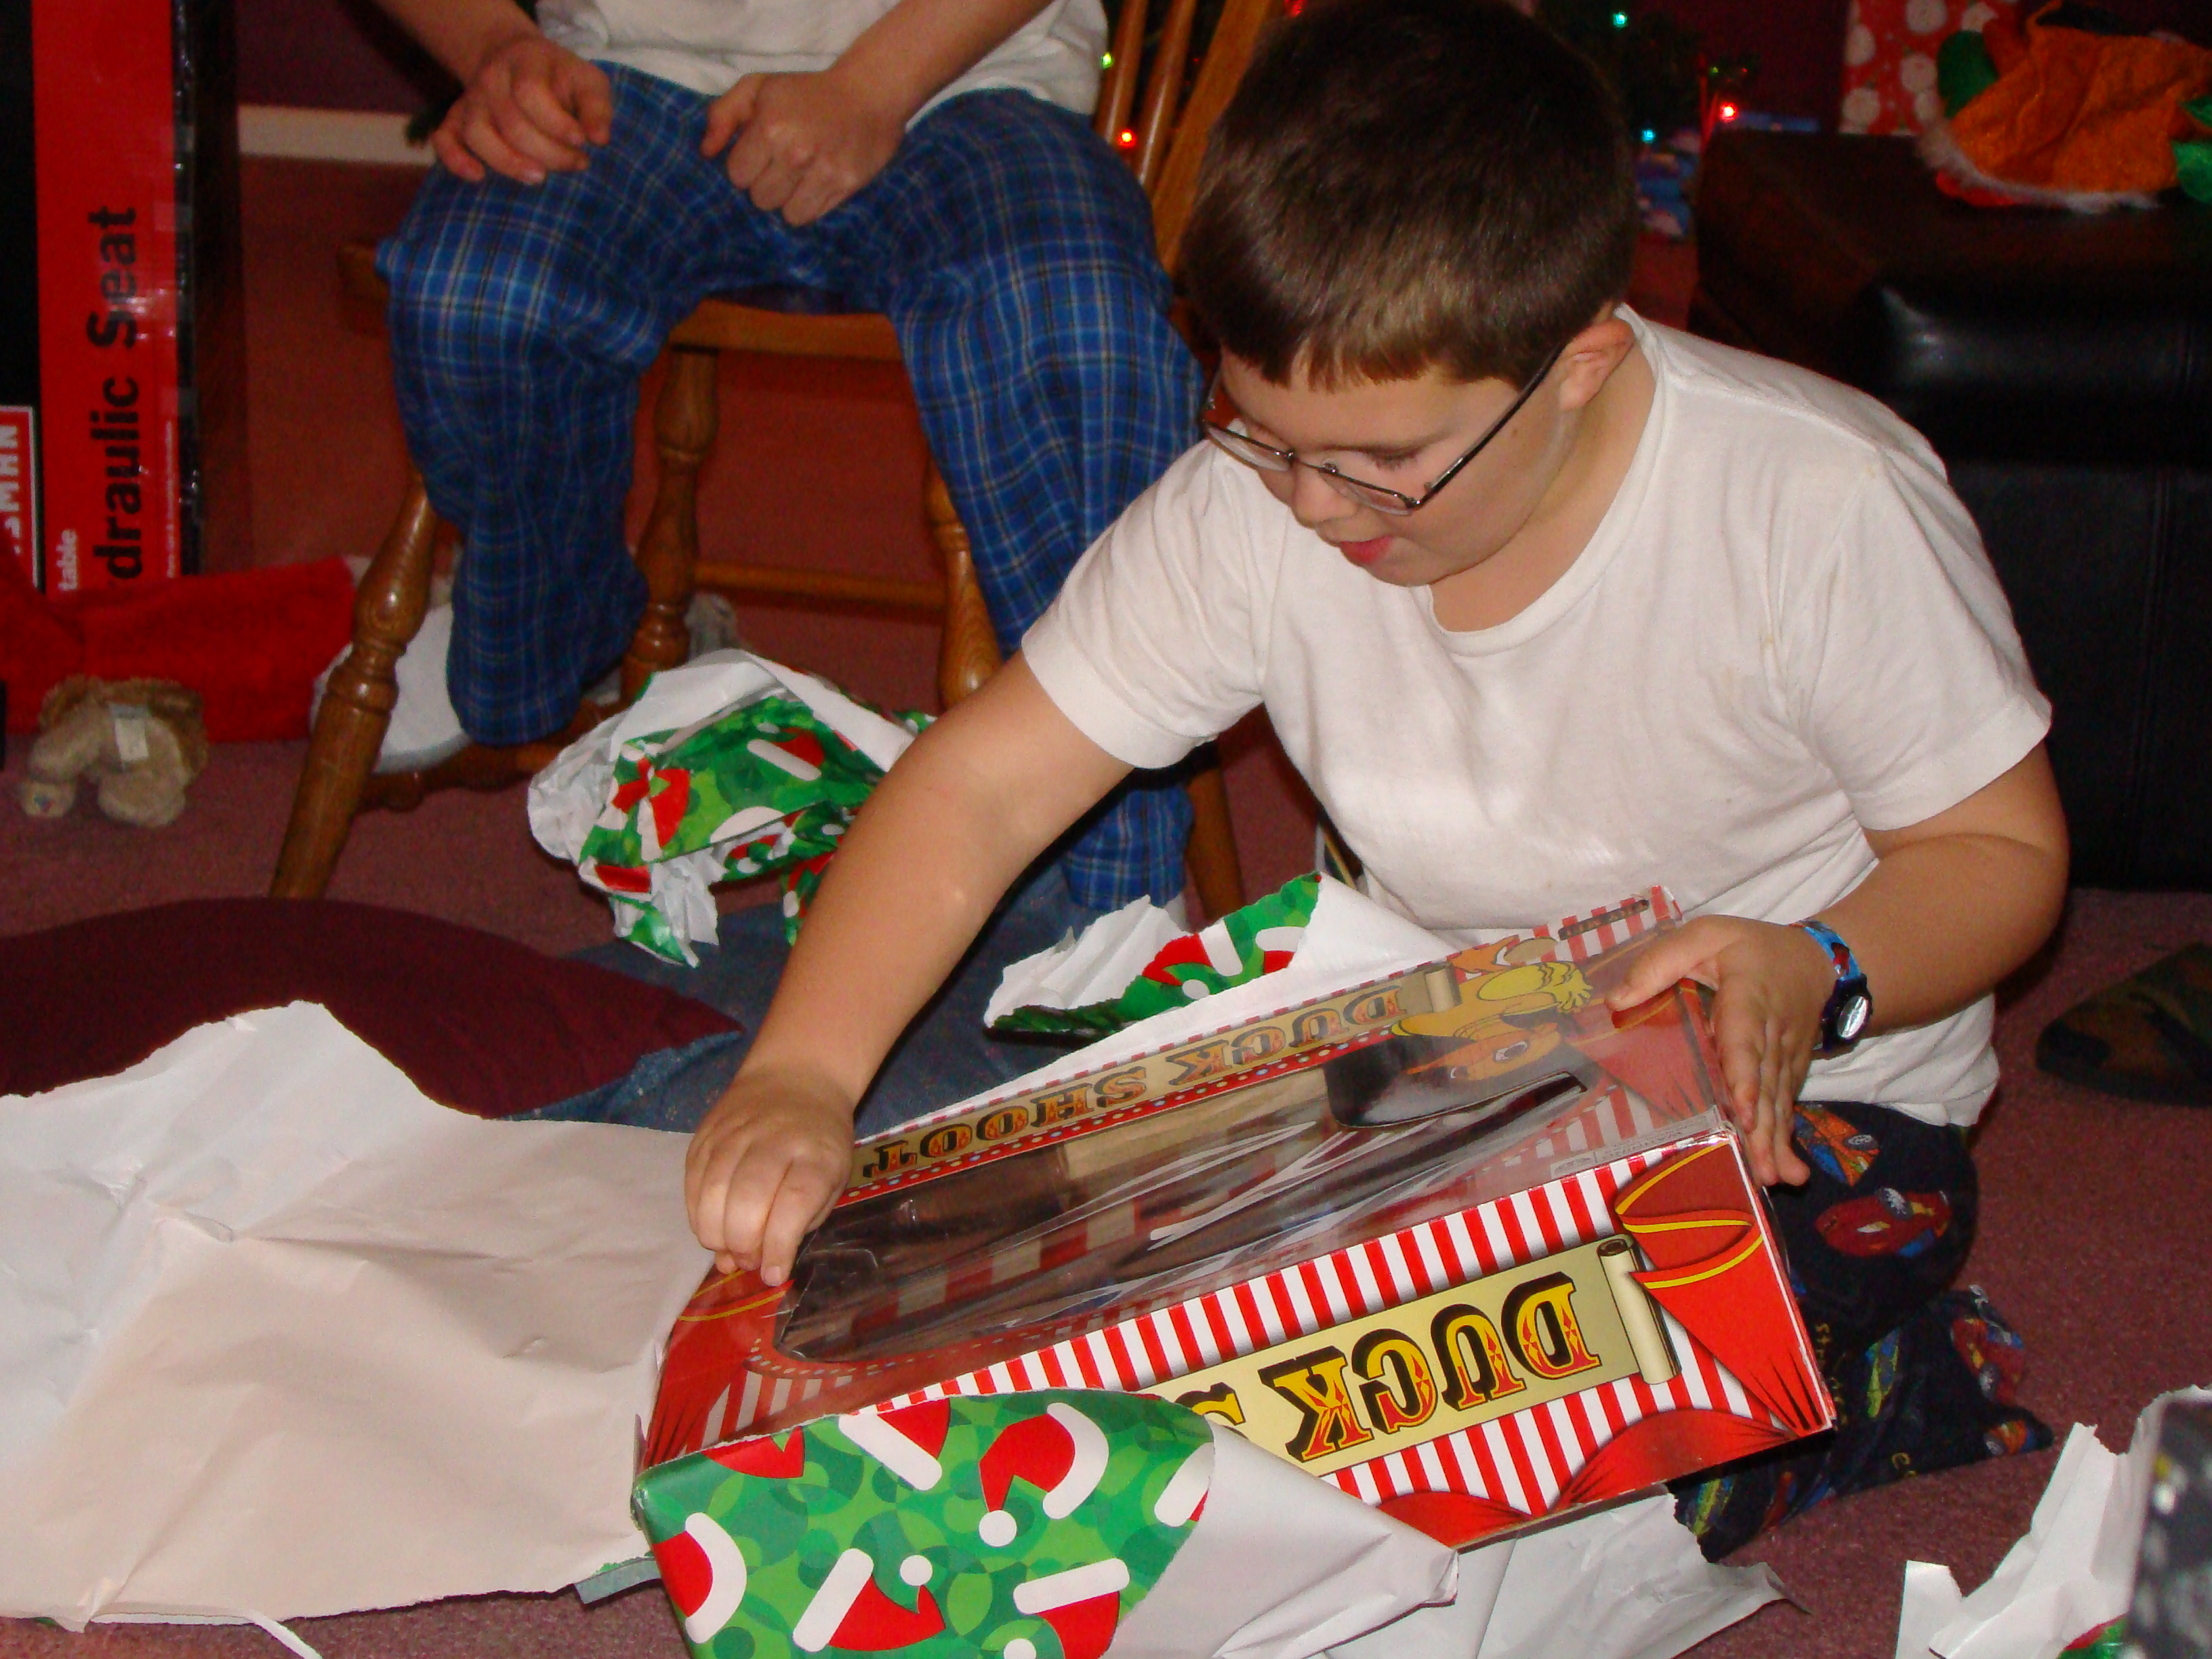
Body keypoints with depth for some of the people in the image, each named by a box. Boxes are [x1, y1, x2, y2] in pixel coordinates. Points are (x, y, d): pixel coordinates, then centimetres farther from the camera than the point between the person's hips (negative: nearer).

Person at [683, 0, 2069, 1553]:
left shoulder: (1827, 513, -25)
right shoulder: (1255, 506, -16)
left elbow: (2006, 849, -11)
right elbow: (983, 784, -12)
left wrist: (1821, 973, -34)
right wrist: (800, 1074, -28)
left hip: (1803, 1097, -4)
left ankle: (1906, 1382, 3)